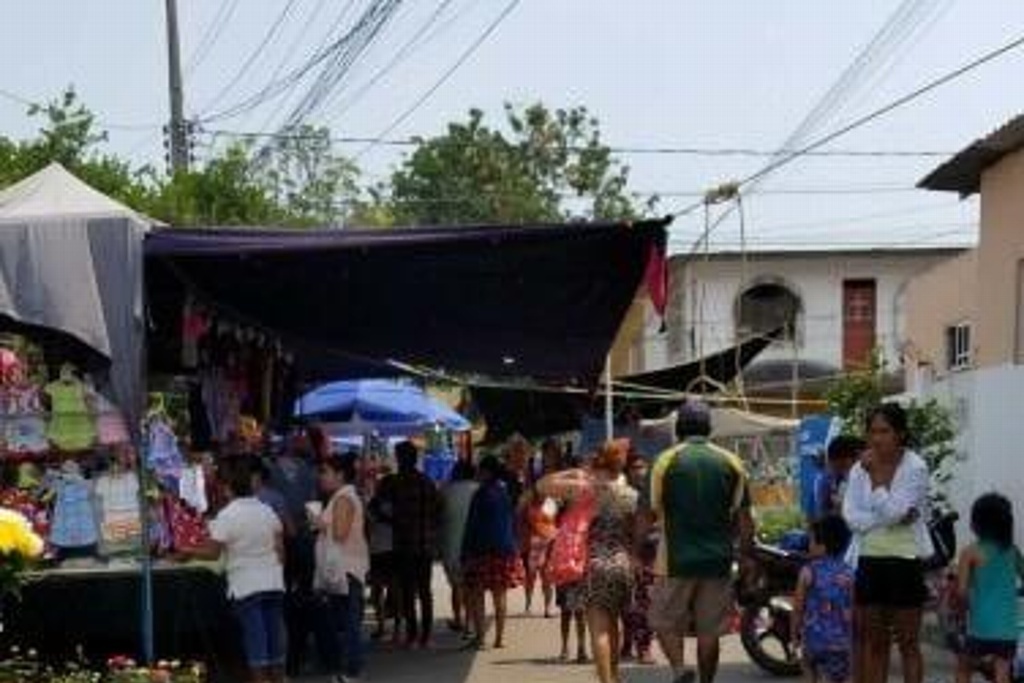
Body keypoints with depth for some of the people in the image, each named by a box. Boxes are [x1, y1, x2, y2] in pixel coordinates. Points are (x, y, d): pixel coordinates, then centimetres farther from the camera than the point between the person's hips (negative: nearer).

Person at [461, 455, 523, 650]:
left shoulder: (482, 494, -11)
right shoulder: (506, 493, 7)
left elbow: (472, 526, -11)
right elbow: (514, 522, 15)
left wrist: (465, 553, -7)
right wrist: (512, 548, 23)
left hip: (482, 550, -6)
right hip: (506, 550, 6)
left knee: (477, 595, 0)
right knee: (500, 596, 10)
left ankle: (479, 637, -6)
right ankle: (499, 638, 11)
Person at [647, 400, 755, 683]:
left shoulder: (666, 461, -3)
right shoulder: (731, 463, 4)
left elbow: (649, 513, -4)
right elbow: (744, 518, 4)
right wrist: (745, 555, 13)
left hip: (676, 559, -2)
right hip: (718, 561, 2)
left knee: (665, 622, 8)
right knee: (709, 631, 9)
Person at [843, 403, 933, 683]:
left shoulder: (915, 468, -7)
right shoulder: (860, 469, 5)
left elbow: (892, 511, -16)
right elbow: (851, 517, -5)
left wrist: (875, 476, -15)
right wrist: (892, 519, -15)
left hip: (904, 560, -4)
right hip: (868, 560, 4)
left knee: (908, 643, 1)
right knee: (874, 643, 10)